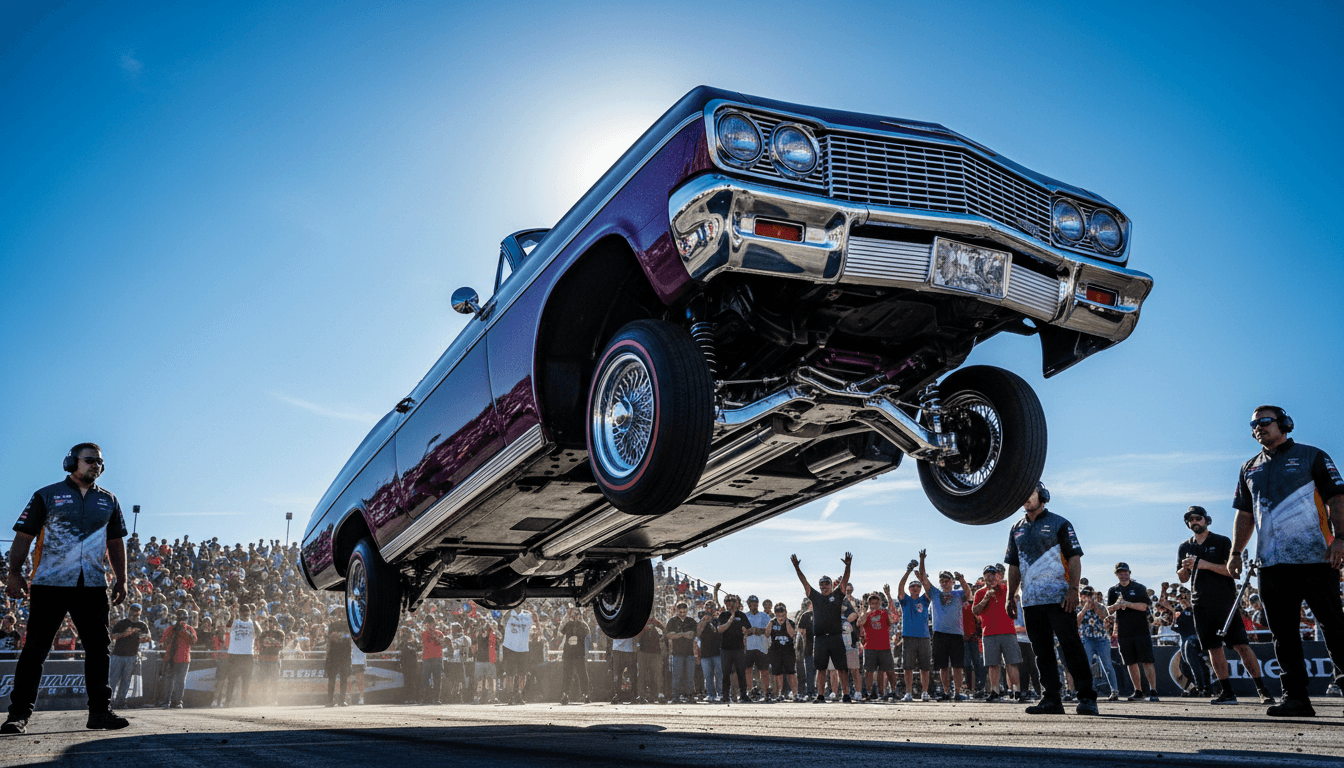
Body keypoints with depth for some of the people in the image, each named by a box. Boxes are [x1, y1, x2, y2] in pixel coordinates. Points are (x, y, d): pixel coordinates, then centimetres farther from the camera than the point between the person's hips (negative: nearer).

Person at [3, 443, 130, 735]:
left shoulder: (108, 501, 16)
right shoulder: (47, 496, 5)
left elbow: (116, 542, 20)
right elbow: (24, 536, 2)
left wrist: (121, 579, 14)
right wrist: (14, 573, -8)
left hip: (93, 586, 4)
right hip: (50, 584, -3)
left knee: (99, 648, 3)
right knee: (35, 648, -2)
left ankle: (100, 711, 10)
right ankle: (19, 714, 5)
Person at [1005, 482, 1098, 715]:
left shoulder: (1059, 524, 3)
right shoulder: (1016, 529, 17)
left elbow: (1074, 558, -3)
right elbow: (1014, 566, 19)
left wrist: (1073, 589, -15)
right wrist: (1011, 596, 11)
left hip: (1058, 598, -5)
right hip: (1030, 600, 5)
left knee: (1071, 647, -7)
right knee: (1042, 651, 6)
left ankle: (1087, 697, -2)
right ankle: (1051, 699, 11)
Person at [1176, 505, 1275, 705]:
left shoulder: (1222, 542, 2)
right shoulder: (1184, 547, 14)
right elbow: (1182, 578, 15)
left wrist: (1206, 564, -18)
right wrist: (1185, 568, -8)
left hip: (1225, 602, -4)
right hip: (1201, 605, 4)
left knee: (1241, 645, -8)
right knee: (1213, 648, 3)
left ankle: (1262, 690, -3)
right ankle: (1227, 692, 8)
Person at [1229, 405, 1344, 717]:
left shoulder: (1311, 456, 7)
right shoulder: (1250, 468, 21)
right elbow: (1245, 514, 22)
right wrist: (1236, 552, 12)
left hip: (1315, 558, -5)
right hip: (1271, 563, 5)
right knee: (1283, 632, 2)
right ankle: (1295, 698, 4)